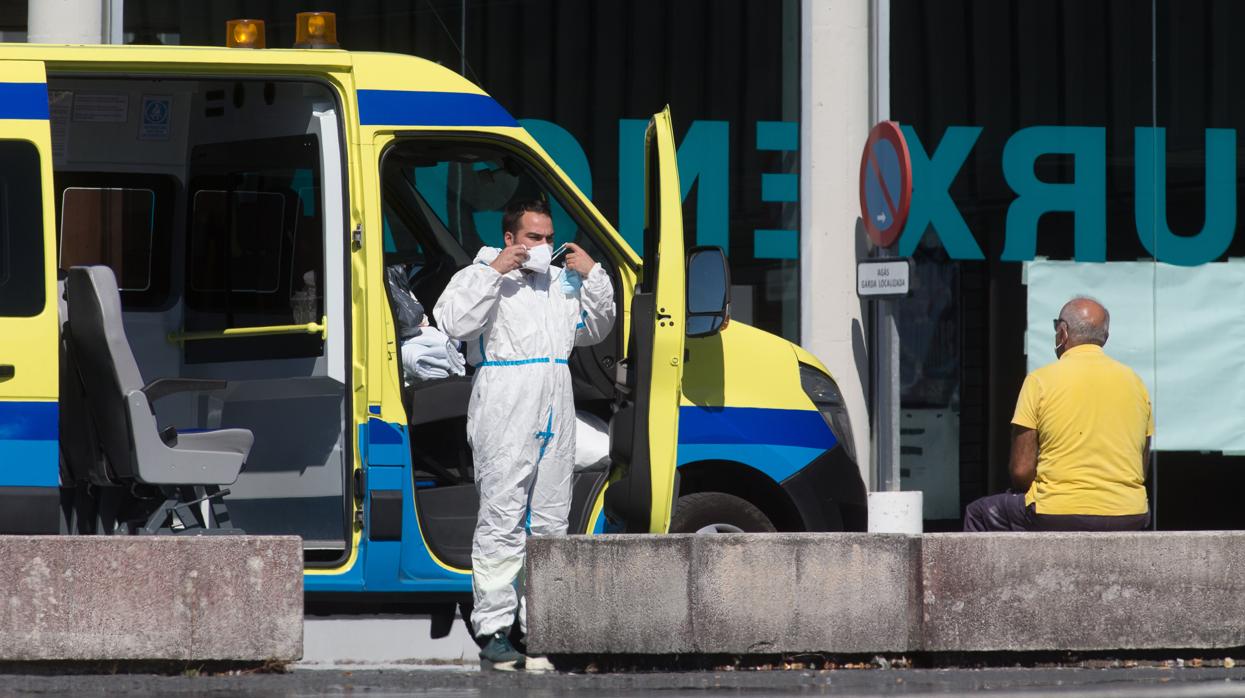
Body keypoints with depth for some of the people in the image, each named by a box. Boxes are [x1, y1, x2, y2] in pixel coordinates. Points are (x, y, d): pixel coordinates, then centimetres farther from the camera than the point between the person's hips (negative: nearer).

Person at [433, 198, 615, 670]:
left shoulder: (562, 282, 20)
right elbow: (454, 323, -15)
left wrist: (592, 275, 12)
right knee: (502, 524, -9)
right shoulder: (480, 277, 1)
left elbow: (596, 329, 26)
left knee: (550, 523, 8)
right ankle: (493, 633, -9)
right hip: (504, 414, -7)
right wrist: (494, 271, -17)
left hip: (556, 414, 7)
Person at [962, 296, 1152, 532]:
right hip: (1127, 520, 5)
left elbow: (1021, 471, -7)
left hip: (1058, 521, -5)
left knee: (979, 514, 21)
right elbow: (1141, 469, 12)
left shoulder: (1041, 381, -5)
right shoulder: (1134, 382, 8)